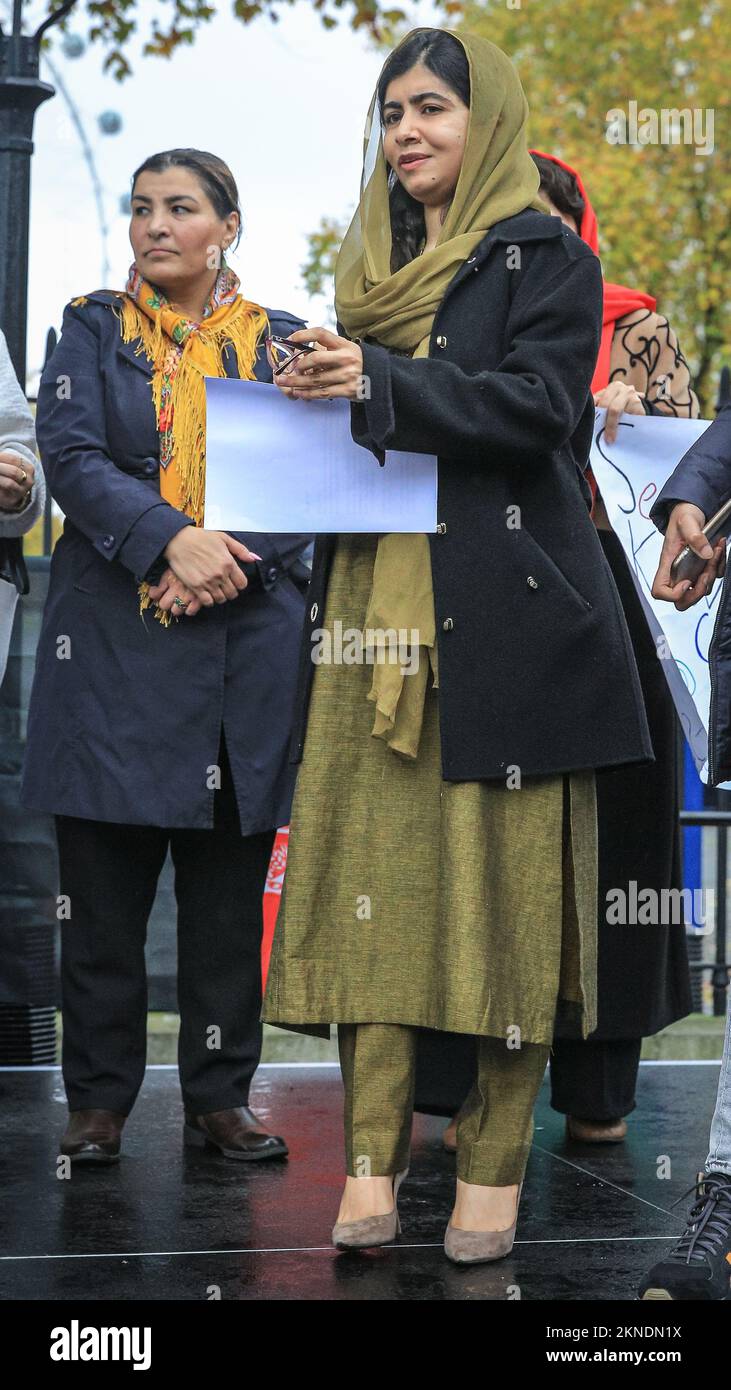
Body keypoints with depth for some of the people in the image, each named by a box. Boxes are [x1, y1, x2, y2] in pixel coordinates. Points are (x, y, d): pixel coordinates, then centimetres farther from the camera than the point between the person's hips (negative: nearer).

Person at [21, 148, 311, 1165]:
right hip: (111, 641, -1)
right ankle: (100, 1100, 11)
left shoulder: (278, 340, 11)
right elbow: (70, 454, -5)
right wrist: (171, 539, -20)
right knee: (104, 887, 1)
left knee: (229, 890, 4)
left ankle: (220, 1097, 14)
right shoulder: (93, 327, 9)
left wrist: (233, 562, -15)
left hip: (245, 641, 1)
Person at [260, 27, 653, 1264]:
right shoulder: (372, 268, 21)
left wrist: (378, 386, -18)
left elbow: (540, 406, -11)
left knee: (499, 872, -4)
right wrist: (318, 396, 4)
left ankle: (496, 1164, 3)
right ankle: (372, 1160, -1)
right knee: (371, 865, -3)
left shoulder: (545, 257, 4)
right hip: (375, 606, 5)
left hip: (499, 613, -5)